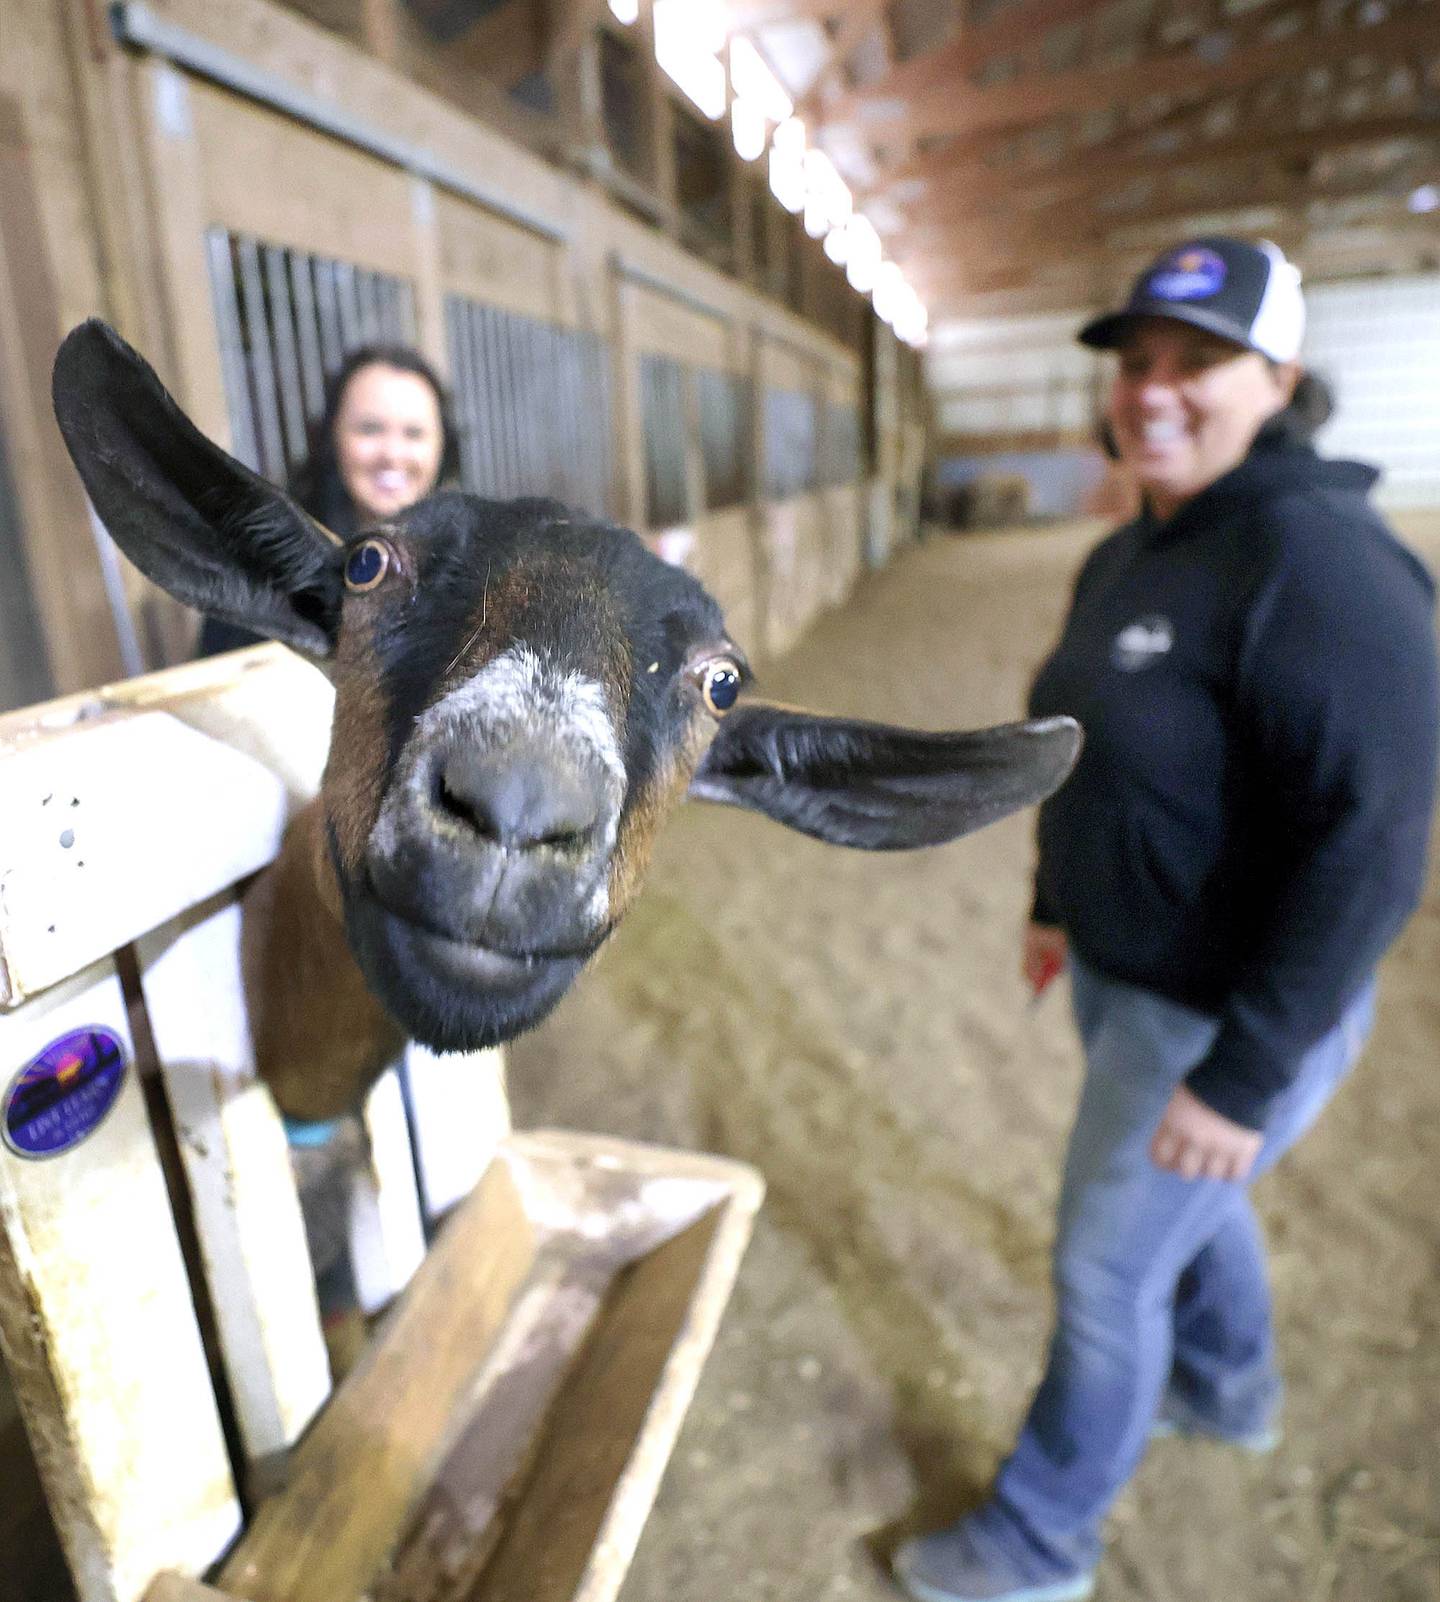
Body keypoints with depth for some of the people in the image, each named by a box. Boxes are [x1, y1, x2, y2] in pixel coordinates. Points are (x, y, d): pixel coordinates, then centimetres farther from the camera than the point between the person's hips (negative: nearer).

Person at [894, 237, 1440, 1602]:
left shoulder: (1315, 564, -26)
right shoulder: (1126, 558, 2)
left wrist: (1243, 1076, -24)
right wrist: (1057, 905, 17)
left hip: (1228, 1012, -8)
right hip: (1123, 973, 8)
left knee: (1107, 1267, 9)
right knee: (1188, 1201, 29)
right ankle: (1227, 1393, 60)